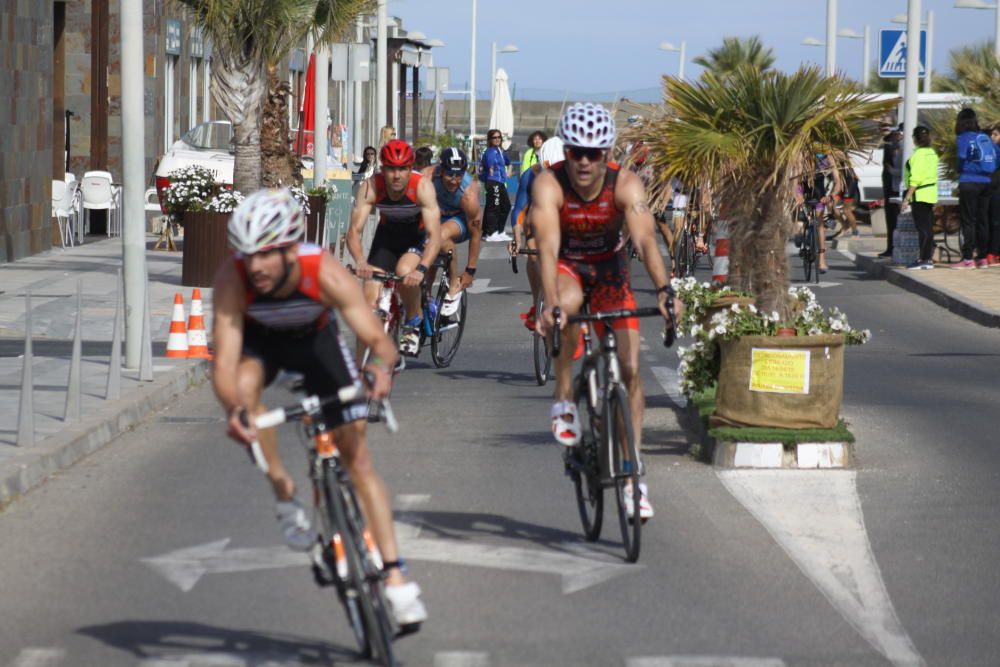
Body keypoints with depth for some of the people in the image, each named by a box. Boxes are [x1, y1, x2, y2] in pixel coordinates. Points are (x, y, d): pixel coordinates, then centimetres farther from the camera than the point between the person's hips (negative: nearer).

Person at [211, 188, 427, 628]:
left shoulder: (324, 273, -36)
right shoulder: (232, 280, -35)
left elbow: (378, 339, -37)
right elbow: (224, 363, -40)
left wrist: (381, 365, -61)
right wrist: (233, 408, -60)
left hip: (315, 337, 0)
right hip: (259, 338, 0)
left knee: (357, 454, -7)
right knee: (245, 385, -36)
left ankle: (395, 579, -4)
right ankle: (285, 497, -16)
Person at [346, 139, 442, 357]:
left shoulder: (422, 187, -31)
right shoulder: (371, 187, -26)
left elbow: (435, 235, -37)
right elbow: (354, 231, -29)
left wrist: (421, 269, -52)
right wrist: (360, 261, -49)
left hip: (417, 238, -2)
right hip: (386, 237, 2)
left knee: (405, 271, -34)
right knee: (370, 300, -10)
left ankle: (413, 322, -5)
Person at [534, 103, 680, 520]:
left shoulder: (625, 185, -24)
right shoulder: (549, 185, -28)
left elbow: (645, 240, -37)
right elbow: (547, 247, -39)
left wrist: (663, 290, -54)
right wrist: (551, 306, -54)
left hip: (608, 268, 2)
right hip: (565, 267, -2)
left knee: (630, 368, -8)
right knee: (569, 303, -39)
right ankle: (563, 402, -19)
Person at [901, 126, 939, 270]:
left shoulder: (918, 154, -14)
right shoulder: (932, 153, 12)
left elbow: (915, 179, -19)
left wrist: (907, 198, -18)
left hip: (920, 195, -9)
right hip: (931, 194, 9)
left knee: (922, 228, -7)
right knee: (928, 227, 12)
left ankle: (923, 259, -8)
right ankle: (928, 258, 15)